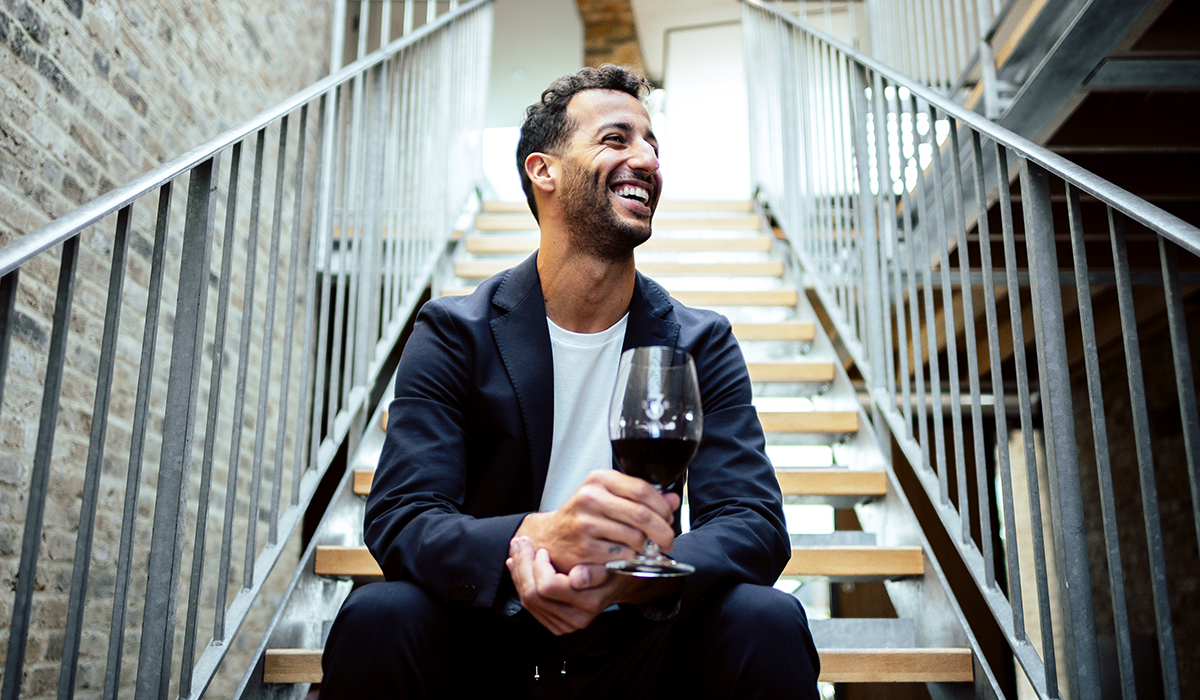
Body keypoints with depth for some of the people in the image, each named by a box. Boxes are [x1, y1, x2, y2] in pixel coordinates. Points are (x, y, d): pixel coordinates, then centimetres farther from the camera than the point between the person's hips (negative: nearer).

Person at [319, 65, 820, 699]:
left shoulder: (702, 344, 0)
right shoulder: (453, 334, -4)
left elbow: (756, 524, -10)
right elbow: (398, 520, -15)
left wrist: (642, 575, -34)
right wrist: (533, 538, -38)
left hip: (637, 647, 2)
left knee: (769, 623, -26)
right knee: (379, 618, -30)